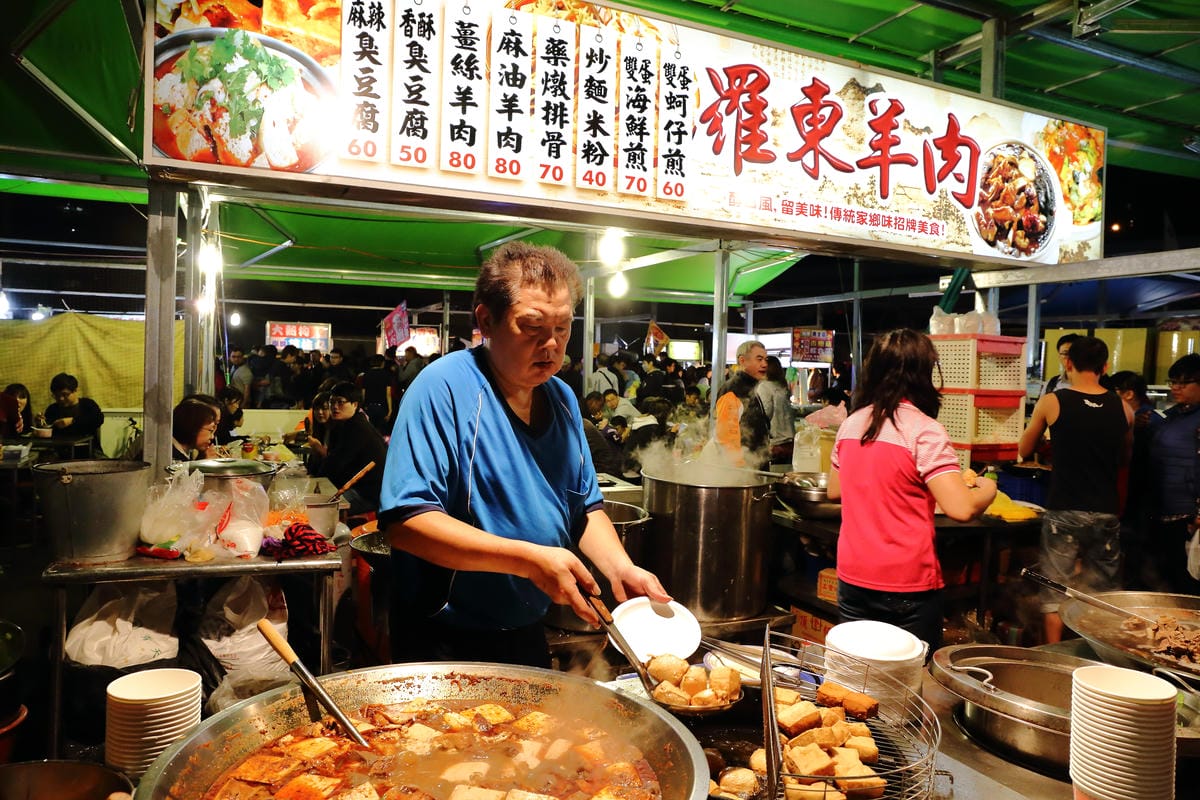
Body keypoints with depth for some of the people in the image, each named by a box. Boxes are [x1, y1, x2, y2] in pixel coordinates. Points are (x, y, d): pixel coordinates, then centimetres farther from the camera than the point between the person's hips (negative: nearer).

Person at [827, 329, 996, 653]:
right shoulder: (925, 431, -14)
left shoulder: (851, 424, 3)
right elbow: (961, 509, -20)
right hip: (907, 587, -5)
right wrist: (987, 490, -1)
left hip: (852, 578, 6)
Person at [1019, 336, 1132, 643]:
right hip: (1106, 514, 3)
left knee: (1055, 594, 6)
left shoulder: (1052, 402, -7)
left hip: (1064, 512, -3)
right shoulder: (1122, 408, 1)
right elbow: (1124, 458, 16)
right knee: (1103, 596, 14)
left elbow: (1024, 451, 4)